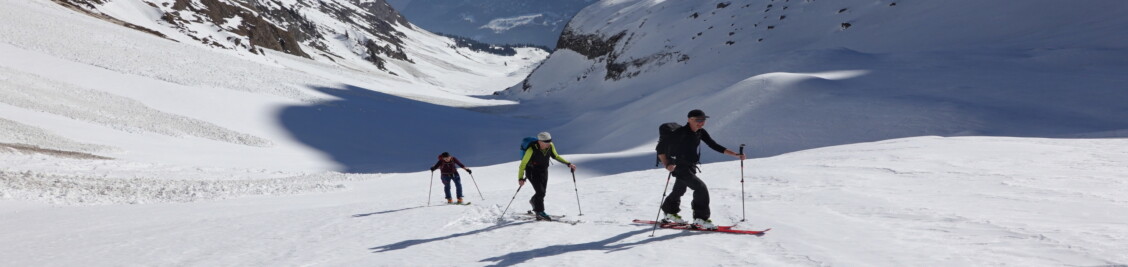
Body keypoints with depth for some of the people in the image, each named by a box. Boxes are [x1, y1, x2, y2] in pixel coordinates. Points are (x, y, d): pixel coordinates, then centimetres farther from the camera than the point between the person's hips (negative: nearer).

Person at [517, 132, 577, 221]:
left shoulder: (550, 146, -13)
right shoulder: (532, 150, -29)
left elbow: (555, 156, 6)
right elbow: (523, 164, -24)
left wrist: (568, 163, 0)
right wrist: (520, 178, -34)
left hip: (544, 171, 5)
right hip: (532, 171, -5)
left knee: (542, 193, 11)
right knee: (540, 192, -16)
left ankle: (534, 201, 44)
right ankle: (539, 213, -1)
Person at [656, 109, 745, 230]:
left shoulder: (701, 132, 0)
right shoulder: (681, 133, -23)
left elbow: (715, 146, 2)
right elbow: (660, 148, -22)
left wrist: (736, 155, -5)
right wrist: (666, 164, -34)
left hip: (691, 167, 8)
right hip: (680, 167, -8)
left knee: (679, 191, 24)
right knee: (701, 188, -18)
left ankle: (670, 215, 45)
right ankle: (700, 219, -9)